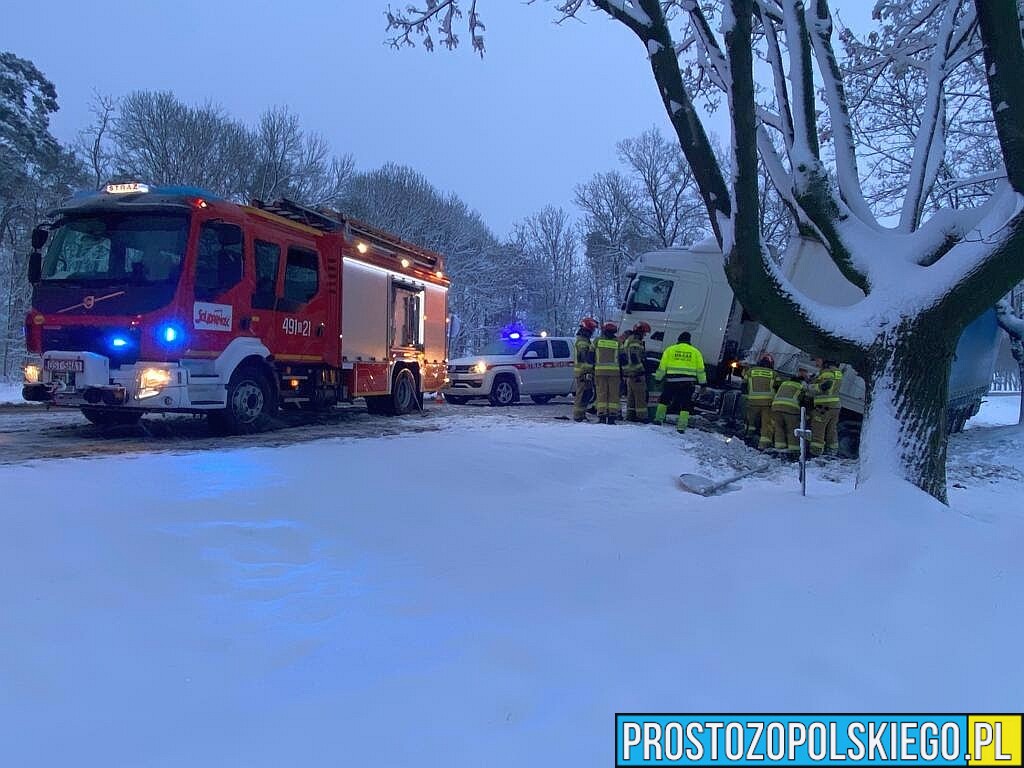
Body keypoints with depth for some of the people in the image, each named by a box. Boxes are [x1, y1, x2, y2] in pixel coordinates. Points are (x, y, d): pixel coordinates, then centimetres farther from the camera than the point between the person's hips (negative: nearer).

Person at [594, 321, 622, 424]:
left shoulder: (597, 341, 7)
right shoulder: (617, 342, 6)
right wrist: (622, 373, 13)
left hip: (600, 371, 1)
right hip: (614, 371, -1)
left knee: (601, 393, 3)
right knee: (613, 394, 3)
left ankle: (602, 416, -3)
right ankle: (612, 416, -2)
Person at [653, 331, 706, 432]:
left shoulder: (670, 350, 5)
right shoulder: (695, 352, 8)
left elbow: (662, 366, 5)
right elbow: (700, 370, 10)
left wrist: (658, 378, 14)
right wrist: (703, 383, 17)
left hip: (672, 381, 0)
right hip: (688, 383, 0)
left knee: (664, 399, 17)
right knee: (685, 404, 6)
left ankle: (659, 419, 17)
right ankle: (681, 426, 3)